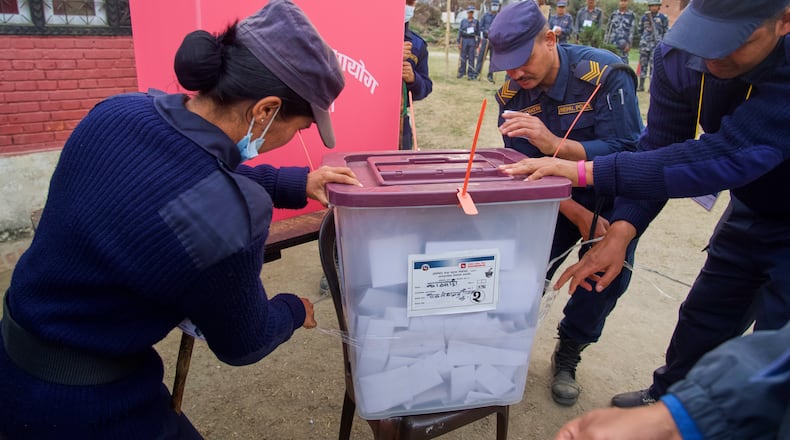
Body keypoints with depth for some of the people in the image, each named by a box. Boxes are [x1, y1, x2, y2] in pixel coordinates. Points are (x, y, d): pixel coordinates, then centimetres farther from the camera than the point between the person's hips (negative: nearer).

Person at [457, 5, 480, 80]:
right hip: (464, 40, 1)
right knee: (463, 57, 2)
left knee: (471, 58, -2)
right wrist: (459, 42, 2)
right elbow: (460, 32, 8)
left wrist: (477, 43, 3)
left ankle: (470, 74, 1)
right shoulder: (463, 21, 8)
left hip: (472, 41, -1)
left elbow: (478, 33, 8)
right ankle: (461, 73, 10)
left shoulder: (476, 22, 7)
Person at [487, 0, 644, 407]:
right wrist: (577, 214, -22)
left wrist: (553, 143, -49)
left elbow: (627, 153, -33)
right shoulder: (512, 93, -15)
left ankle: (567, 357, 18)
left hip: (612, 195, -2)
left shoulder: (605, 74, -28)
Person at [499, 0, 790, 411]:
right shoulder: (678, 56, -17)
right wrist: (620, 232, -29)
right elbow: (658, 149, -16)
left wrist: (583, 170, -45)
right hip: (751, 211, 5)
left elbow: (729, 155, -42)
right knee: (702, 320, 17)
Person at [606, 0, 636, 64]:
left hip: (623, 44, -3)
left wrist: (629, 44, -9)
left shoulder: (631, 15, 4)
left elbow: (631, 30, -1)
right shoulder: (614, 14, 12)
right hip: (612, 43, 3)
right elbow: (608, 29, 13)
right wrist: (606, 43, 7)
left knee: (623, 61, -6)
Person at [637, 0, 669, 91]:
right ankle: (641, 85, 12)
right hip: (644, 44, 3)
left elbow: (666, 32, 5)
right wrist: (642, 40, 12)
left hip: (656, 45, -3)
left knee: (653, 65, -5)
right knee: (643, 64, 6)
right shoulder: (644, 17, 9)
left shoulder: (663, 18, 2)